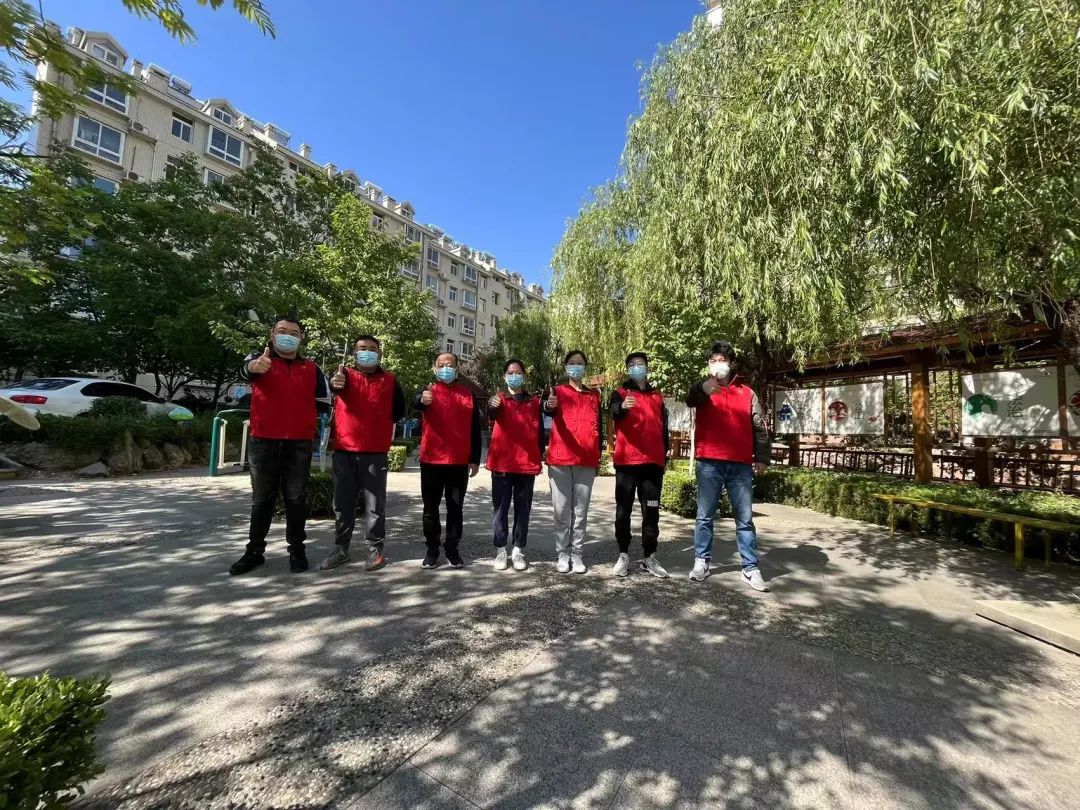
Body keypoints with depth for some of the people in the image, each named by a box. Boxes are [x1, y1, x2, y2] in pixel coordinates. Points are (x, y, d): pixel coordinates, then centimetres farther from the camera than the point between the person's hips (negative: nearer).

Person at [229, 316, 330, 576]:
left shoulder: (312, 369, 9)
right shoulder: (259, 358, 4)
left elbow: (323, 403, 14)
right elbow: (246, 369, -21)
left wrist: (301, 413, 3)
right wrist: (254, 366, -44)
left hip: (299, 443, 1)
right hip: (263, 441, -1)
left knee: (295, 499, 7)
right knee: (262, 499, 9)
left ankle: (297, 550, 16)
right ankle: (254, 551, 20)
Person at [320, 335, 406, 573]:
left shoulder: (390, 380, 5)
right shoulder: (346, 375, 6)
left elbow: (399, 410, 11)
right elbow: (334, 384, -18)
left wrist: (379, 423, 3)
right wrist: (335, 383, -41)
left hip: (376, 451, -1)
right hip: (344, 450, 2)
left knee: (375, 504, 3)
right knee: (343, 503, 10)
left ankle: (376, 549, 12)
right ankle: (341, 549, 21)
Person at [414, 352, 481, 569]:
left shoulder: (468, 394, 8)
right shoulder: (429, 391, 3)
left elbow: (475, 429, 7)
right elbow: (415, 403, -22)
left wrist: (475, 459, 2)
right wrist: (423, 400, -47)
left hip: (460, 462, 1)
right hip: (431, 460, -1)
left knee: (455, 508, 9)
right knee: (431, 508, 8)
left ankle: (452, 549, 20)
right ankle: (432, 549, 21)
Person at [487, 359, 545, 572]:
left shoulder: (534, 401, 10)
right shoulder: (500, 399, 4)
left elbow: (539, 430, 10)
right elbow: (492, 413, -19)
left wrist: (539, 456, 1)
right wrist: (492, 405, -43)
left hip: (527, 463, 2)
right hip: (502, 462, -1)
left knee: (523, 508, 7)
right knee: (501, 508, 4)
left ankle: (518, 551, 16)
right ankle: (500, 550, 13)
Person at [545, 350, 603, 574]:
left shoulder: (594, 395, 14)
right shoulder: (558, 391, 6)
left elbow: (599, 425, 16)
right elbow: (549, 411, -16)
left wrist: (598, 455, 10)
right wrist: (548, 405, -40)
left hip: (587, 461, 2)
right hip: (560, 459, -2)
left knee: (581, 511, 6)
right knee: (562, 510, 3)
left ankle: (577, 554, 16)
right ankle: (563, 554, 13)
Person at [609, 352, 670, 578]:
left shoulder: (658, 396, 17)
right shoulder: (620, 393, 6)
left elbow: (664, 427, 19)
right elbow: (614, 413, -17)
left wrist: (665, 455, 13)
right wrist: (623, 407, -40)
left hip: (653, 462, 3)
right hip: (626, 461, -3)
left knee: (651, 511, 5)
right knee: (623, 510, 2)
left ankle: (649, 557, 14)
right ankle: (623, 555, 11)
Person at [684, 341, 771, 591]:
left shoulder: (747, 393, 13)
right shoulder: (703, 389, 6)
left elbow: (759, 427, 10)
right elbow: (690, 400, -19)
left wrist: (762, 457, -1)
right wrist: (703, 388, -41)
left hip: (741, 464, 2)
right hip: (709, 463, -1)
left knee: (745, 519, 7)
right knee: (705, 516, 6)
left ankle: (750, 569, 15)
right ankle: (701, 562, 17)